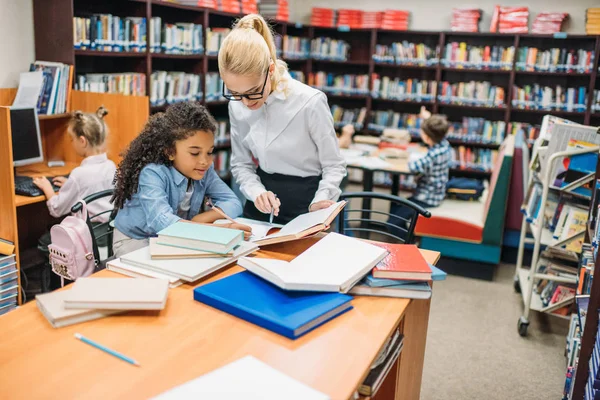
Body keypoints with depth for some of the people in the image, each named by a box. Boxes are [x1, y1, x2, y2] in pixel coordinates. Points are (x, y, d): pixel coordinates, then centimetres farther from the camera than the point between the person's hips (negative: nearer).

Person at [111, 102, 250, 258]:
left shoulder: (204, 171, -11)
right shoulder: (152, 174, -29)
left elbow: (233, 204, -11)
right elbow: (162, 221, -44)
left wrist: (200, 219, -28)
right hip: (135, 241, -5)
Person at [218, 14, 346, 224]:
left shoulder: (310, 102, -19)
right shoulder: (237, 105, -5)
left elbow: (334, 165, -10)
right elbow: (241, 163, 4)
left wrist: (318, 203, -26)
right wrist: (257, 192, -15)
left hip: (305, 202, -3)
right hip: (261, 205, 3)